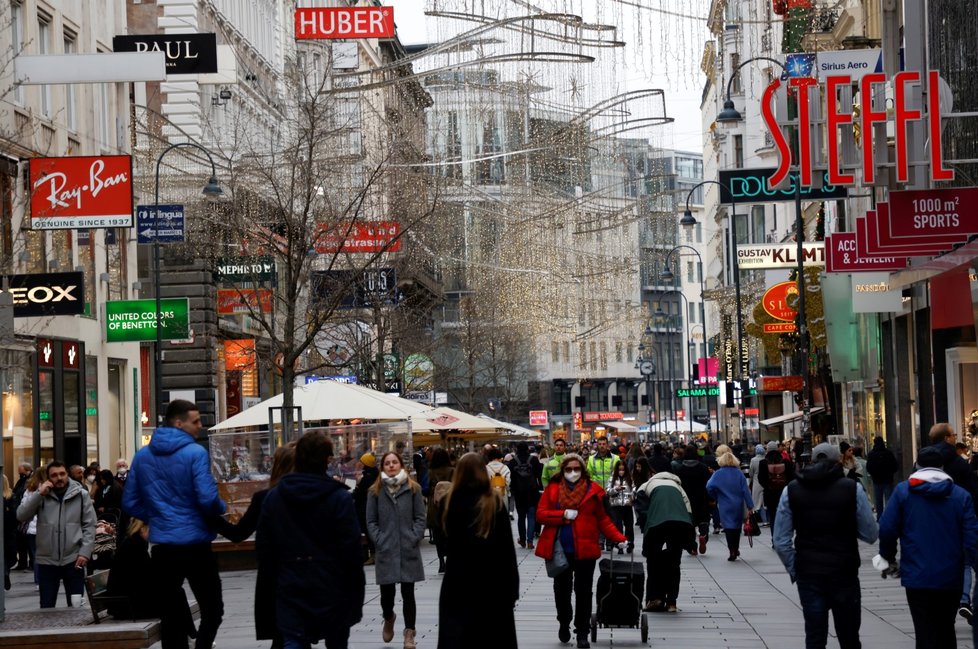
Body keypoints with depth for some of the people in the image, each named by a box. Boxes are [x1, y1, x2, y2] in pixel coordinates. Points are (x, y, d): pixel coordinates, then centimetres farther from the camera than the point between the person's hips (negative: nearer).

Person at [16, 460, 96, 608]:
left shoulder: (81, 495, 1)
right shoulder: (38, 494, 3)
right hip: (46, 560, 1)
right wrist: (39, 494, -16)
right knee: (46, 607, 6)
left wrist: (85, 552, -9)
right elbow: (21, 516, -10)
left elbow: (89, 525, 1)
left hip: (73, 559, -1)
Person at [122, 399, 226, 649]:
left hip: (162, 545, 5)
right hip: (195, 544, -5)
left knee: (170, 613, 10)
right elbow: (208, 499, -19)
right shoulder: (195, 453, -12)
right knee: (212, 609, 4)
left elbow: (130, 503, 8)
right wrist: (221, 509, 2)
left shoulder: (142, 456, 6)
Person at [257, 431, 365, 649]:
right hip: (332, 590, -2)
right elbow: (351, 548, -12)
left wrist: (272, 586, 14)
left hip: (290, 590, 2)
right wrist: (357, 588, -3)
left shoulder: (273, 496, 3)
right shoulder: (339, 498, -11)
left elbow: (263, 547, 7)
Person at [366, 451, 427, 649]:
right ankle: (388, 618, 36)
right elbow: (371, 521, 4)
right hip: (386, 551, 1)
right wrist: (379, 540, -6)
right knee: (386, 593, 4)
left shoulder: (413, 489, 3)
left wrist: (414, 538, -9)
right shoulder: (375, 491, 4)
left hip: (408, 550, 0)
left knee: (408, 593, 1)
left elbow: (420, 517, 2)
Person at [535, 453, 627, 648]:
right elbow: (540, 514, -3)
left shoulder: (593, 490, 0)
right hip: (559, 550, 2)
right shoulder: (553, 489, 2)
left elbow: (603, 520, 2)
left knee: (583, 592, 0)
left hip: (584, 550, -2)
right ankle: (564, 624, 36)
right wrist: (563, 515, -16)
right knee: (562, 589, 15)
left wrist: (619, 538, -9)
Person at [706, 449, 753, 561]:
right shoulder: (739, 473, -2)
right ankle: (736, 550, 26)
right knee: (737, 526, 16)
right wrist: (750, 506, -3)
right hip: (738, 504, 2)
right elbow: (745, 490, -5)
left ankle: (732, 551, -9)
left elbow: (709, 487, -16)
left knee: (728, 527, 1)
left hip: (725, 505, -2)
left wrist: (715, 498, 2)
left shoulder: (718, 474, -7)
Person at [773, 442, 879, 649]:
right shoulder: (853, 489, -7)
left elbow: (781, 541, -1)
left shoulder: (792, 490, 0)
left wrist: (794, 570, 10)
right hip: (844, 572, -1)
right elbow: (871, 535, -3)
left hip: (808, 572, 1)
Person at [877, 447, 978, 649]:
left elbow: (887, 529, -7)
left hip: (917, 577, -2)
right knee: (946, 631, 19)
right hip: (951, 579, 2)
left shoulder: (903, 491, -3)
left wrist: (888, 557, 9)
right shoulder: (961, 495, 0)